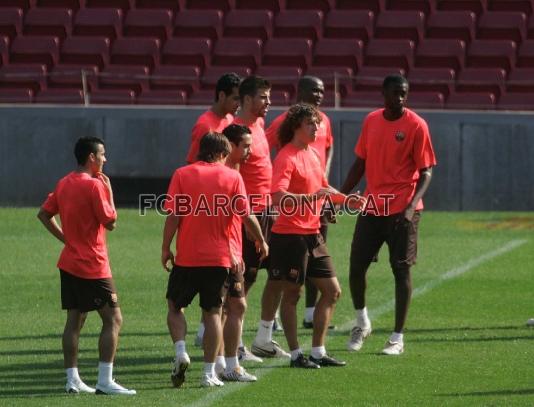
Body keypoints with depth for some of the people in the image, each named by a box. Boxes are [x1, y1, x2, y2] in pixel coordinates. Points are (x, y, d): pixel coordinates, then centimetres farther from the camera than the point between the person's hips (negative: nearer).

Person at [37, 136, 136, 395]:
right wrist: (109, 190, -4)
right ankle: (105, 381, -11)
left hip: (69, 264, 8)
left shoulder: (64, 184, 9)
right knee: (113, 319, -5)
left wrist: (65, 238, 14)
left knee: (74, 320, 10)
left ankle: (72, 380, 8)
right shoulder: (94, 185, -16)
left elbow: (44, 214, 16)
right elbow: (110, 222, -13)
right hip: (93, 267, -8)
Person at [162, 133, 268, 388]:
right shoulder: (232, 177, 0)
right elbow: (247, 216, -2)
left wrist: (166, 248, 1)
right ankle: (209, 373, 5)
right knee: (213, 312, 8)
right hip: (219, 258, 1)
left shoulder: (182, 175, -1)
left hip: (187, 257, 0)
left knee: (175, 307, 15)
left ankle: (181, 353, -7)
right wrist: (261, 242, 13)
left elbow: (173, 216, -6)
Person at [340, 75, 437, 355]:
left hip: (401, 210, -4)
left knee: (401, 269, -1)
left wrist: (412, 205, -22)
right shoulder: (371, 121, 7)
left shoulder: (416, 126, -8)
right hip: (372, 206, 5)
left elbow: (425, 172, -9)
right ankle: (362, 323, 26)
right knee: (356, 266, 3)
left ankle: (398, 338, 6)